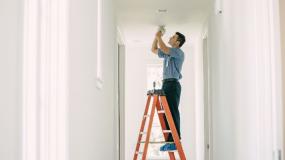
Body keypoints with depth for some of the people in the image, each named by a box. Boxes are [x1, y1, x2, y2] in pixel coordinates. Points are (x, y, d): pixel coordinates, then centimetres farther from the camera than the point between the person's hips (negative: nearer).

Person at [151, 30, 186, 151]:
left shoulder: (179, 53, -4)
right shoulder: (167, 53, 22)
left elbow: (163, 48, -16)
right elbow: (153, 50, 34)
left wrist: (159, 37, 0)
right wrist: (156, 37, 23)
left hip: (173, 84, -9)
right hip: (166, 84, 9)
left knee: (173, 112, -13)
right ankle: (170, 141, 8)